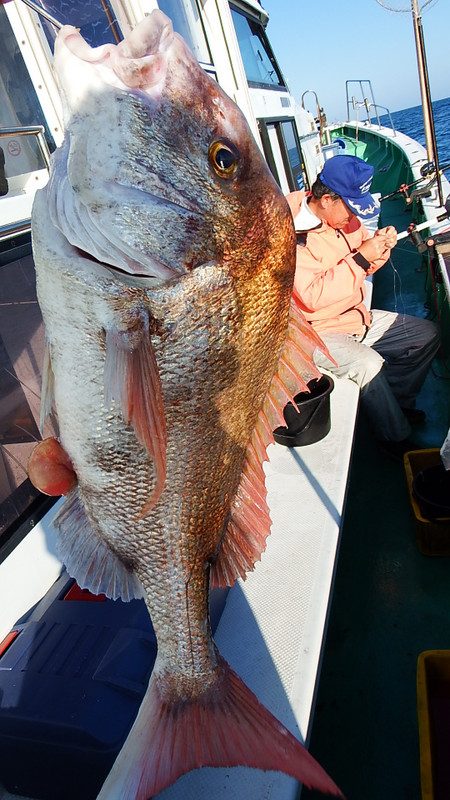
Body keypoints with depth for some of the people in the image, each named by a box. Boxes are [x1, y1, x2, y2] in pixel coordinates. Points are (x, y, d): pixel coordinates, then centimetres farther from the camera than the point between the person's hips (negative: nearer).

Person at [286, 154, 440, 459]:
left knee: (427, 334, 7)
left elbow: (364, 267, 14)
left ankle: (398, 404, 20)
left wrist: (379, 245, -8)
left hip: (355, 315, 9)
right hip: (315, 330, -9)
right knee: (369, 364, -33)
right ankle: (398, 440, -8)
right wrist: (360, 259, -26)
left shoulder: (341, 215, 3)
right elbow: (313, 296, -30)